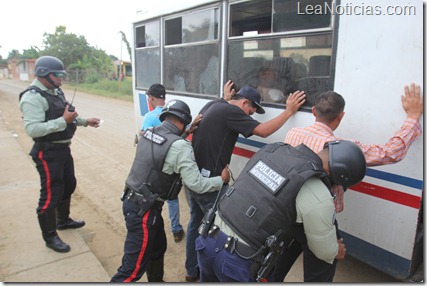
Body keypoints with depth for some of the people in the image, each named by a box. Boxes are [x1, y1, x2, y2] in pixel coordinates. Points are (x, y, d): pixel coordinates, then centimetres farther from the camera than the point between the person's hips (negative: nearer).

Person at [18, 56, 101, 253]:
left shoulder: (56, 92, 10)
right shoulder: (33, 97, -19)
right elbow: (33, 129, -28)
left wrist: (85, 122, 10)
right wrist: (63, 121, -29)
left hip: (63, 148, 10)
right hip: (48, 153, -10)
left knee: (68, 185, 22)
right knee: (51, 194, 0)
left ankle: (63, 220, 43)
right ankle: (50, 237, 17)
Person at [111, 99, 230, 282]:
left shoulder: (148, 134, 2)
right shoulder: (180, 146, -20)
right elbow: (196, 184, -18)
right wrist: (221, 180, -3)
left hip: (132, 200, 9)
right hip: (144, 209, -9)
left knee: (157, 247, 28)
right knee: (133, 267, 4)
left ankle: (156, 281, 49)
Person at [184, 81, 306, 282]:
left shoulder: (213, 105, 11)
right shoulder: (230, 111, -17)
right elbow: (263, 131, -21)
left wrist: (225, 98, 36)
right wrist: (289, 111, -11)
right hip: (208, 181, -10)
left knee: (196, 223, 20)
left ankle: (192, 271, 34)